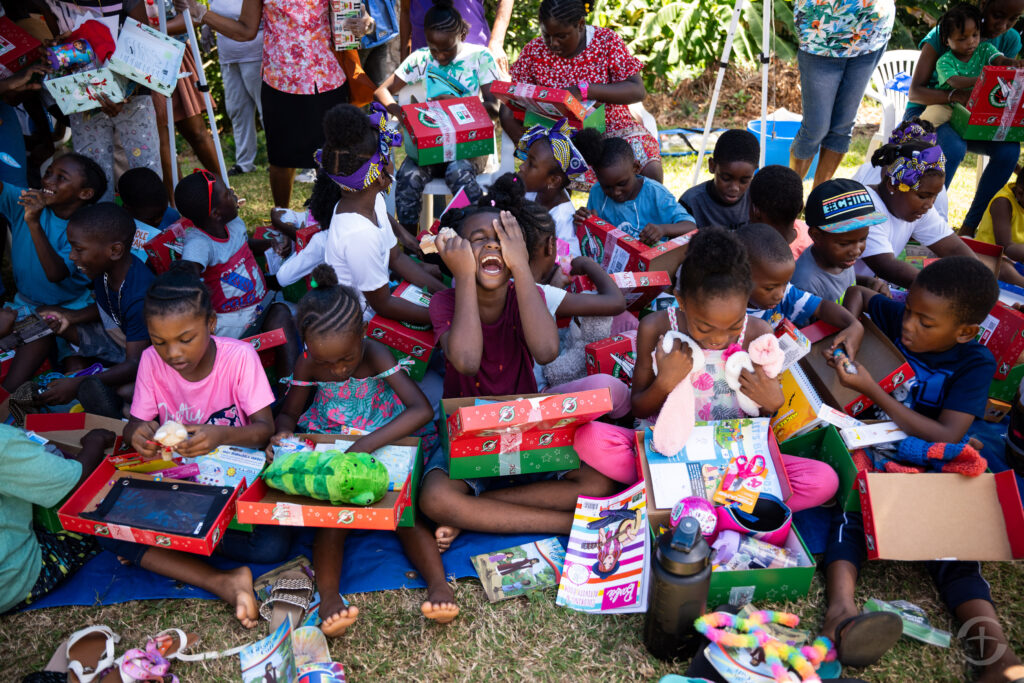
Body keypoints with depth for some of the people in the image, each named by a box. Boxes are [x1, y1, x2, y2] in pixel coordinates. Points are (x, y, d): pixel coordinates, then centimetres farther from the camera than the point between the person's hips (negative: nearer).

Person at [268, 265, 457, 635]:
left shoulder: (375, 355, -20)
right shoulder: (308, 365, -10)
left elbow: (422, 409, -32)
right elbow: (288, 413, 7)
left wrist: (367, 444, -42)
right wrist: (283, 433, -20)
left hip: (386, 448, -2)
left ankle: (438, 583, -27)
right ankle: (328, 596, -30)